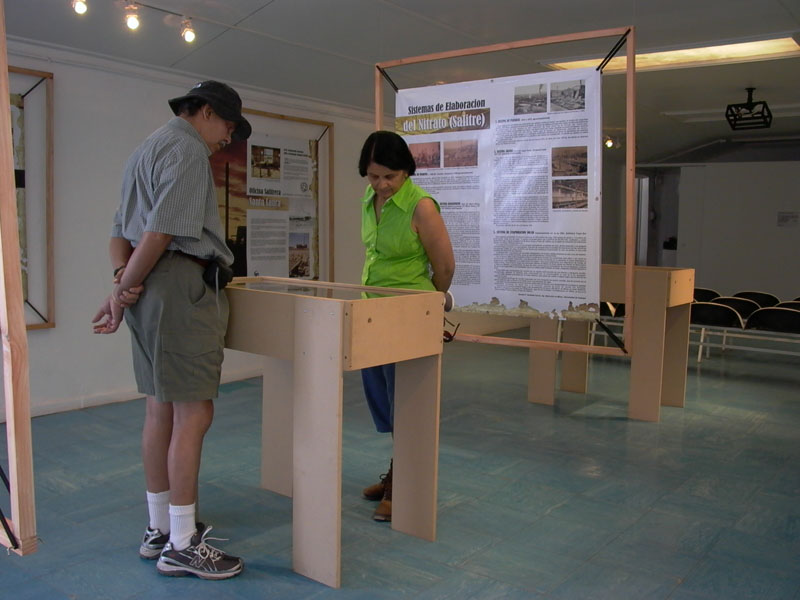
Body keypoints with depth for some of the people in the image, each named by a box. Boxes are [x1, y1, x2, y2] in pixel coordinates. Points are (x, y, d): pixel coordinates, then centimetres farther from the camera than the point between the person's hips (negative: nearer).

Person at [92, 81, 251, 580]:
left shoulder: (147, 150, 25)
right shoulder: (188, 148, -7)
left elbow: (121, 231, 19)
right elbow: (162, 229, -18)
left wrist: (122, 279, 2)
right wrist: (126, 287, -9)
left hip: (151, 292, 11)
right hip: (182, 286, -10)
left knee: (161, 410, 14)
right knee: (194, 414, -6)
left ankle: (160, 529, 24)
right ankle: (182, 546, 1)